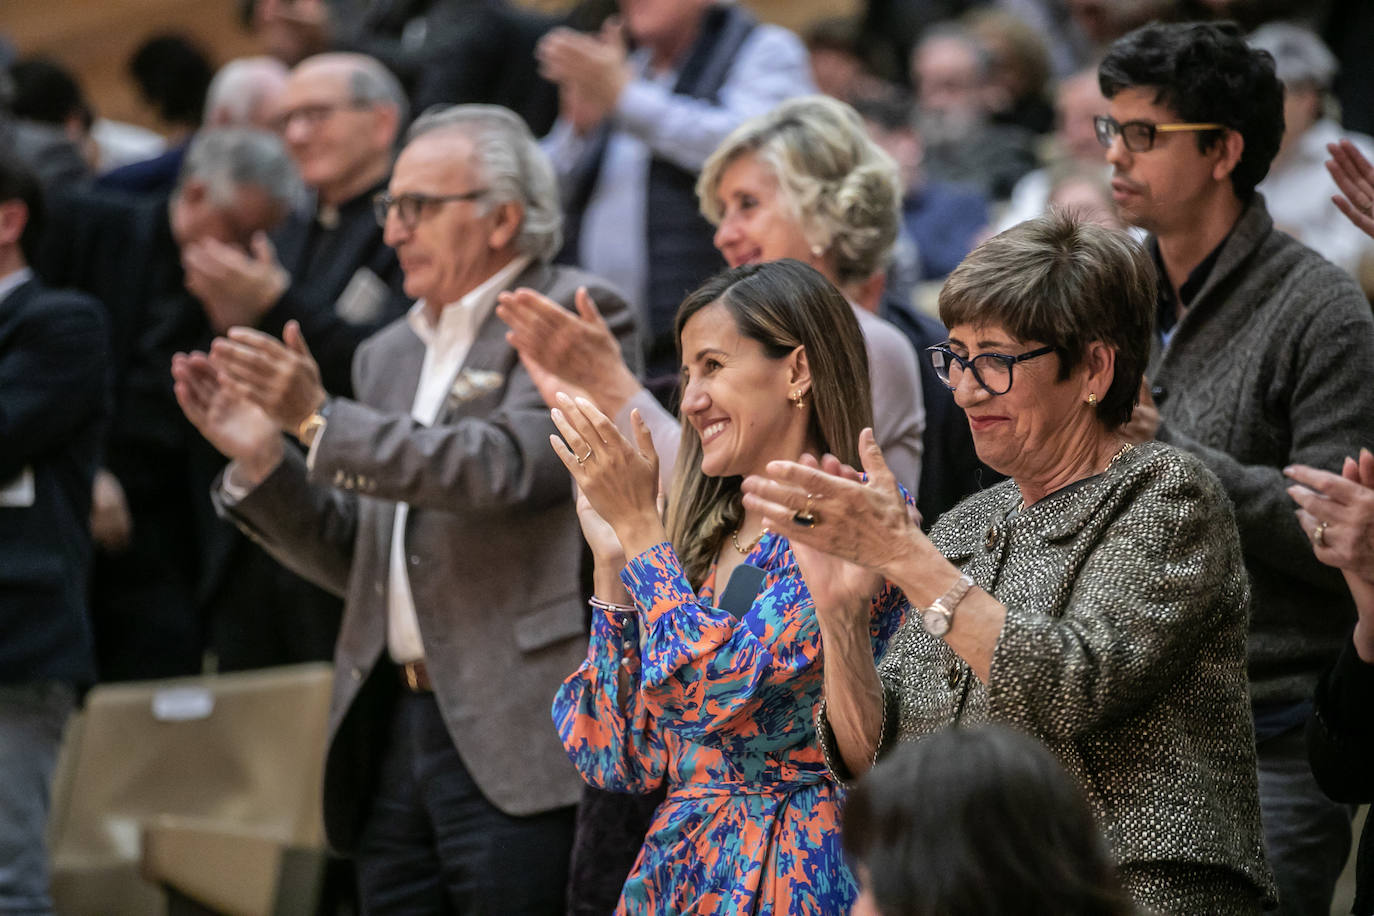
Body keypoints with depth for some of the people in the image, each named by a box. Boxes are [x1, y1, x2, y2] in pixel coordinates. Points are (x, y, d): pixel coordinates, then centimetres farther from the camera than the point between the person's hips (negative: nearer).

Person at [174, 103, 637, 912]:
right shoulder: (389, 353, 20)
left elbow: (505, 469, -19)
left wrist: (319, 419, -18)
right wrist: (261, 458, 5)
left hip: (514, 741, -7)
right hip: (392, 726, 7)